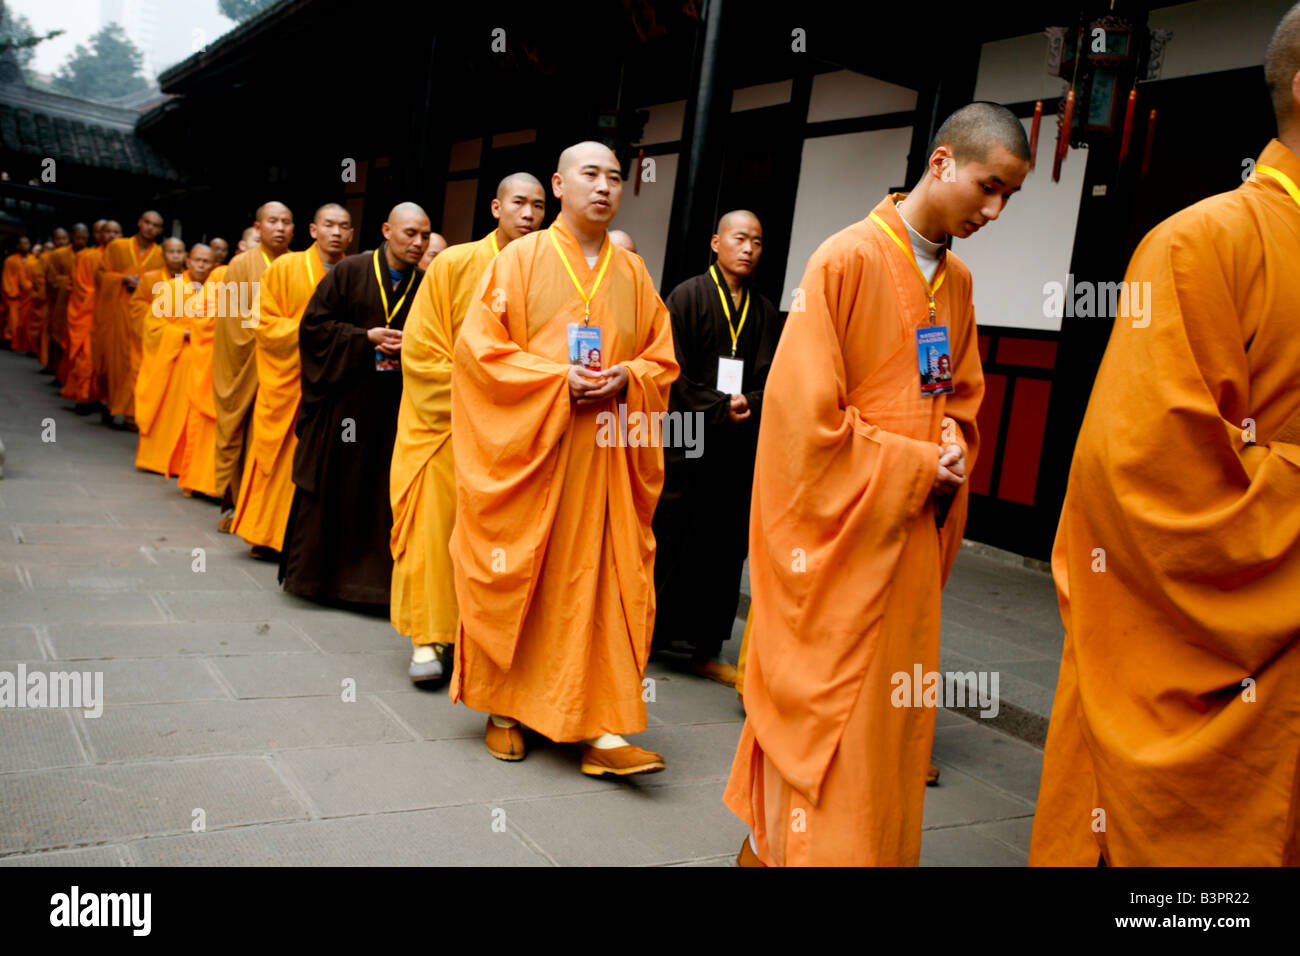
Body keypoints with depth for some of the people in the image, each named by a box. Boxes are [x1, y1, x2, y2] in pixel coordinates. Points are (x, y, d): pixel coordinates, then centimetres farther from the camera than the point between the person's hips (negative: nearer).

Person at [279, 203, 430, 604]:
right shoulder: (350, 271, -1)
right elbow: (314, 324, -1)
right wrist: (366, 337, -11)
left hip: (394, 408, 2)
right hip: (343, 399, -2)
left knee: (382, 492, 1)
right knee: (330, 488, 5)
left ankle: (372, 576, 13)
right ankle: (312, 571, 20)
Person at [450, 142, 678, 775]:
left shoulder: (633, 272, 12)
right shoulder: (520, 259, 2)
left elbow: (662, 359, 12)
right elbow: (478, 345, -5)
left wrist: (626, 378, -10)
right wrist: (557, 378, -16)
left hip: (606, 455, 3)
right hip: (526, 448, -2)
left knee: (604, 579, -1)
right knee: (516, 576, 4)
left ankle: (602, 729, 2)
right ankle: (504, 707, 22)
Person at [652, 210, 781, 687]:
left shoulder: (766, 312, 12)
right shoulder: (686, 297, -1)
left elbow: (770, 379, 7)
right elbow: (674, 372, -7)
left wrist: (748, 405, -12)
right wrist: (719, 409, -13)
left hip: (739, 450, 4)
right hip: (686, 442, -4)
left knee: (726, 548, 6)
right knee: (668, 542, -1)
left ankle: (707, 650, 16)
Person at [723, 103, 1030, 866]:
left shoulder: (958, 281, 10)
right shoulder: (847, 260, -12)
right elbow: (804, 412, -16)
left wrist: (953, 449, -1)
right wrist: (914, 466, -14)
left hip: (915, 531, 7)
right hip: (841, 528, -7)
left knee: (893, 711, 13)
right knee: (823, 709, 0)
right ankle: (796, 845, 16)